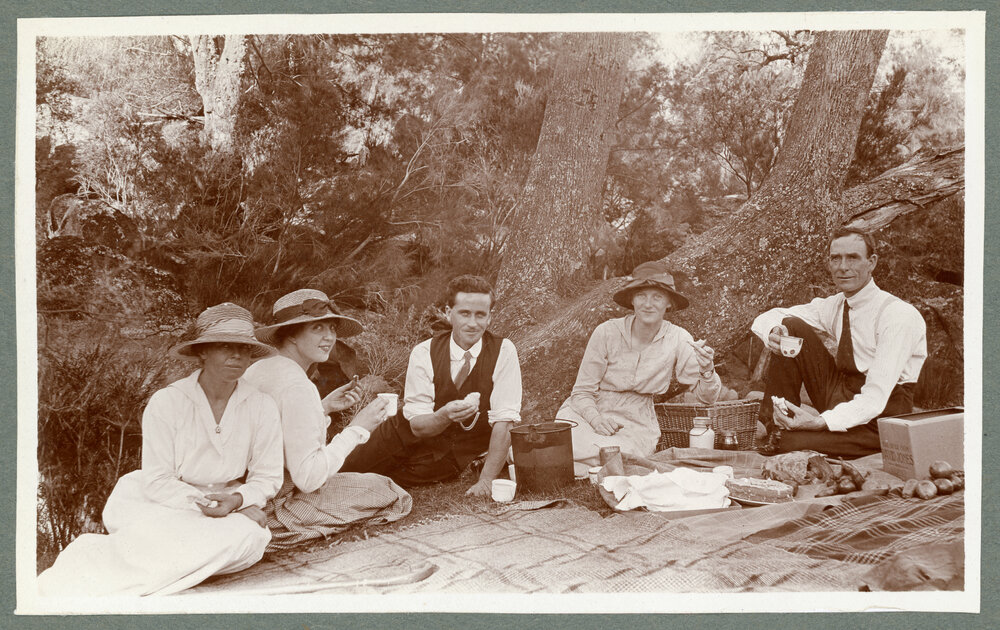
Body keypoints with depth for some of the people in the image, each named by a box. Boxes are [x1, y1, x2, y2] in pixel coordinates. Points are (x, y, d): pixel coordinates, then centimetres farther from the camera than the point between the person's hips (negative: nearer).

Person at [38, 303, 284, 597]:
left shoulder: (261, 407, -3)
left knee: (251, 536, -33)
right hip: (169, 504, -3)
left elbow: (267, 477, 2)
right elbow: (157, 481, -9)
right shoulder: (166, 403, -9)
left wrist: (236, 500, -19)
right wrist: (201, 503, -23)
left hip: (236, 507, 3)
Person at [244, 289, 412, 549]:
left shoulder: (257, 369, 4)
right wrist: (357, 428, -19)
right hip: (273, 509, -9)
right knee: (389, 493, -2)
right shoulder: (297, 386, -24)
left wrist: (323, 408, 7)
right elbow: (308, 478, -26)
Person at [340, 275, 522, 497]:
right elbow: (417, 425, -16)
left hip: (456, 458, -1)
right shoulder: (423, 353, -13)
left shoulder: (503, 352, -16)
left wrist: (486, 480, -25)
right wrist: (444, 415, -38)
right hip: (406, 441, 2)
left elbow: (504, 421, -19)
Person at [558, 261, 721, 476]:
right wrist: (596, 419, -26)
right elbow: (582, 392, -6)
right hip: (589, 412, -2)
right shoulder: (607, 333, -13)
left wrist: (707, 370, -25)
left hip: (636, 421, 2)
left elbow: (706, 397, -4)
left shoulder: (678, 339, -6)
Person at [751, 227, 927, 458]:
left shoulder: (899, 315, -19)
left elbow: (875, 398, -26)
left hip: (881, 415, -7)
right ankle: (777, 425, -5)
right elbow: (765, 319, 5)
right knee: (790, 327, -8)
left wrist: (821, 422, -37)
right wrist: (773, 332, -21)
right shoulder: (833, 306, 2)